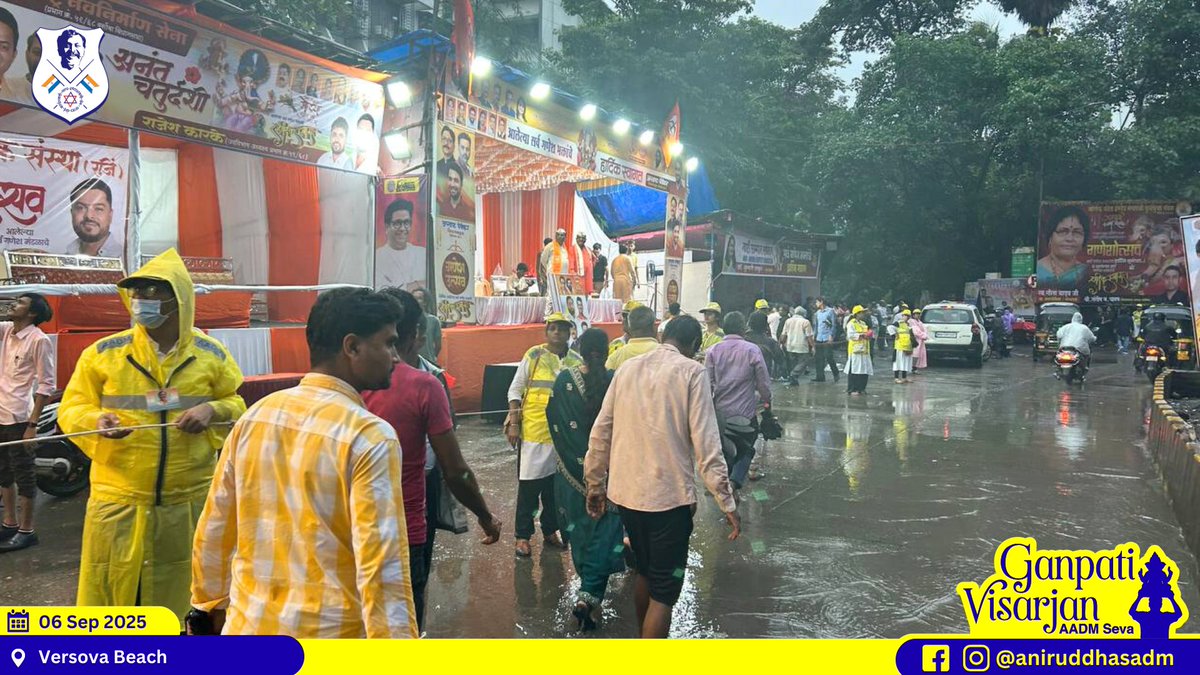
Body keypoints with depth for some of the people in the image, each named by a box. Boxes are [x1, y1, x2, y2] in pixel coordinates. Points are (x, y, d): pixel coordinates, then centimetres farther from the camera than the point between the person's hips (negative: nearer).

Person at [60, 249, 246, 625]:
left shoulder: (211, 354, 2)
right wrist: (97, 420, -19)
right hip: (119, 500, -1)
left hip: (189, 500, 1)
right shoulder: (103, 353, -1)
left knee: (181, 594, 14)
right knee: (109, 592, 5)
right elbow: (71, 409, 3)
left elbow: (236, 406, 10)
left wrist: (212, 410, -13)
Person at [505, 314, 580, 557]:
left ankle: (550, 530, 28)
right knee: (529, 484, 3)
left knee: (556, 483, 13)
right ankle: (523, 536, 13)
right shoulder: (534, 355, -4)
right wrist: (514, 423, -7)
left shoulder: (576, 361, 4)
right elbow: (515, 390, -1)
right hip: (533, 431, -3)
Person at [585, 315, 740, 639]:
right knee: (664, 591, 1)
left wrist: (595, 484, 20)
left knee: (645, 573, 25)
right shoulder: (691, 372, -7)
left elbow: (600, 433, 10)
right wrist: (726, 502, -9)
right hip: (669, 496, -6)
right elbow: (706, 443, -13)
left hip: (626, 491, 6)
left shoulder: (628, 369, 8)